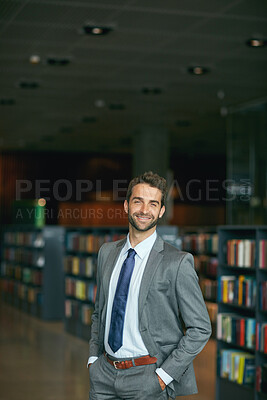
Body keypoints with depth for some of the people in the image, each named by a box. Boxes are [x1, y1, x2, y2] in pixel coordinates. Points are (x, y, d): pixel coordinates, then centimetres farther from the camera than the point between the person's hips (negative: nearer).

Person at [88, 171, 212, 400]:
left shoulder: (178, 263, -11)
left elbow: (200, 328, -9)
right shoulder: (107, 252, 7)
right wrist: (93, 359, 7)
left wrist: (164, 375, -13)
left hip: (147, 380, -5)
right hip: (104, 374, 5)